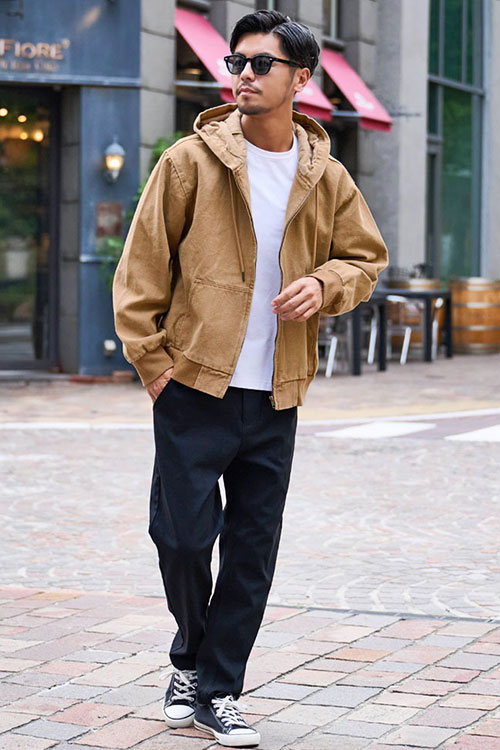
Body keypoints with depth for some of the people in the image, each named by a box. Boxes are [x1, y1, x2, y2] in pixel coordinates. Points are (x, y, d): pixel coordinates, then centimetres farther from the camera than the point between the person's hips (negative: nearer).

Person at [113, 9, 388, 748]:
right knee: (183, 535, -1)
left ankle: (218, 690, 18)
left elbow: (366, 257, 16)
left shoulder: (328, 179, 4)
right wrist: (150, 355, -6)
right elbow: (143, 263, -2)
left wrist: (324, 283, -6)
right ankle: (192, 658, 27)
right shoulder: (191, 161, -4)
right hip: (194, 384, -3)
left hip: (275, 396, 3)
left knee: (254, 548, 5)